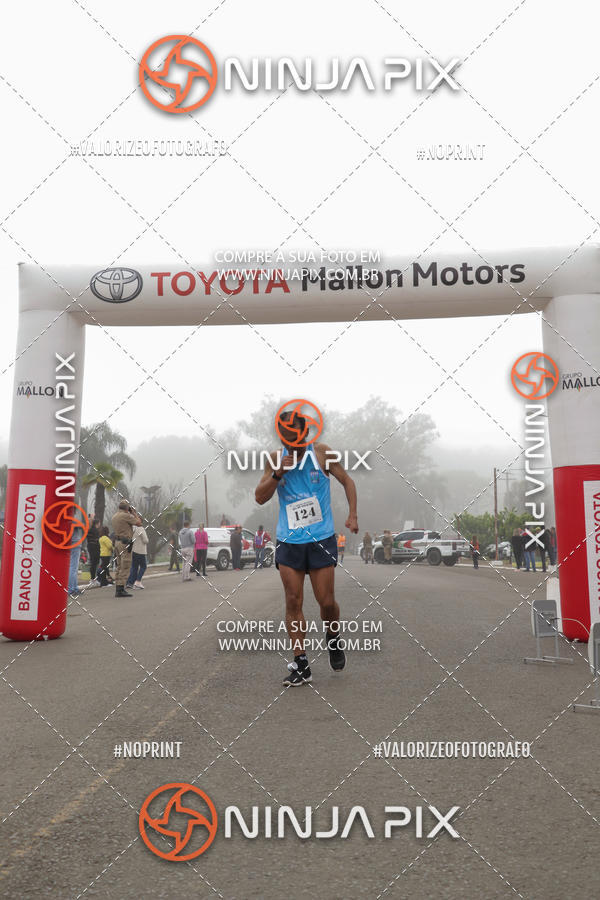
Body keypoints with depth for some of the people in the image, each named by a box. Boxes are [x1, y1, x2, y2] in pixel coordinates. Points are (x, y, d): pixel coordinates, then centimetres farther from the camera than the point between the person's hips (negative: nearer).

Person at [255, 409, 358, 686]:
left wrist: (352, 515, -4)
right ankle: (300, 664, 7)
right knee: (293, 602, -2)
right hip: (288, 541, 2)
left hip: (322, 539, -1)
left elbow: (347, 480, 8)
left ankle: (333, 639, 31)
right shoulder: (275, 459, 2)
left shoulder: (321, 453, -2)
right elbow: (260, 498, -1)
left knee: (326, 602, 0)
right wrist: (278, 473, -16)